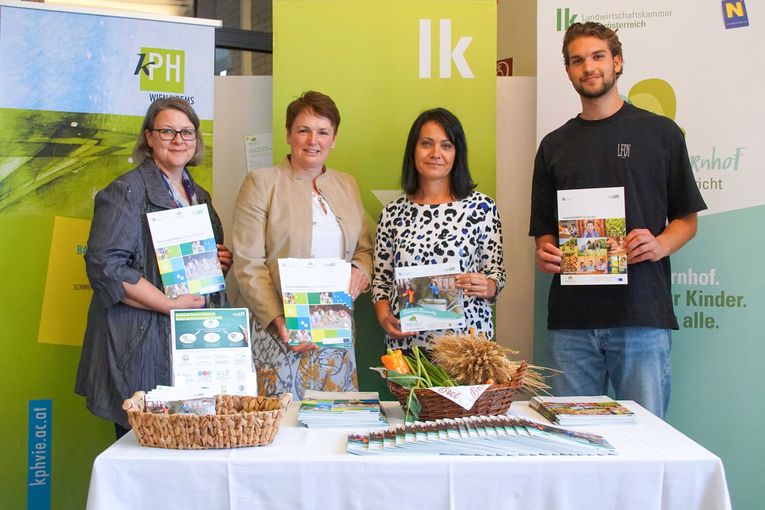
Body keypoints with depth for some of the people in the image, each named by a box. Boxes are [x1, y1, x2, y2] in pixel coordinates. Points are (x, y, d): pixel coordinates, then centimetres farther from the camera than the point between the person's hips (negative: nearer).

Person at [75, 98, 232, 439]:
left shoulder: (199, 196, 17)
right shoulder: (126, 192, -7)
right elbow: (105, 266, -17)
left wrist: (223, 262, 5)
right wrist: (170, 304, -19)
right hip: (144, 349, -6)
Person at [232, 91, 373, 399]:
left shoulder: (347, 185, 15)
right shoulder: (261, 183, -1)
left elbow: (365, 249, 21)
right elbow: (248, 264, -7)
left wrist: (361, 270, -3)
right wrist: (278, 322, -17)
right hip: (279, 332, -4)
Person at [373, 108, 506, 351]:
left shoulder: (481, 207, -1)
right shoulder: (393, 213, 5)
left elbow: (496, 274, 3)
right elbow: (381, 280, 10)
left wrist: (485, 287, -18)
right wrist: (384, 317, -7)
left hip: (466, 336, -1)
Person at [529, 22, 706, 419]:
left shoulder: (660, 133, 8)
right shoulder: (555, 145, 15)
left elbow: (686, 219, 10)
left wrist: (660, 245, -11)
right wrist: (545, 252, -4)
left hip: (642, 314, -2)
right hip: (571, 316, 2)